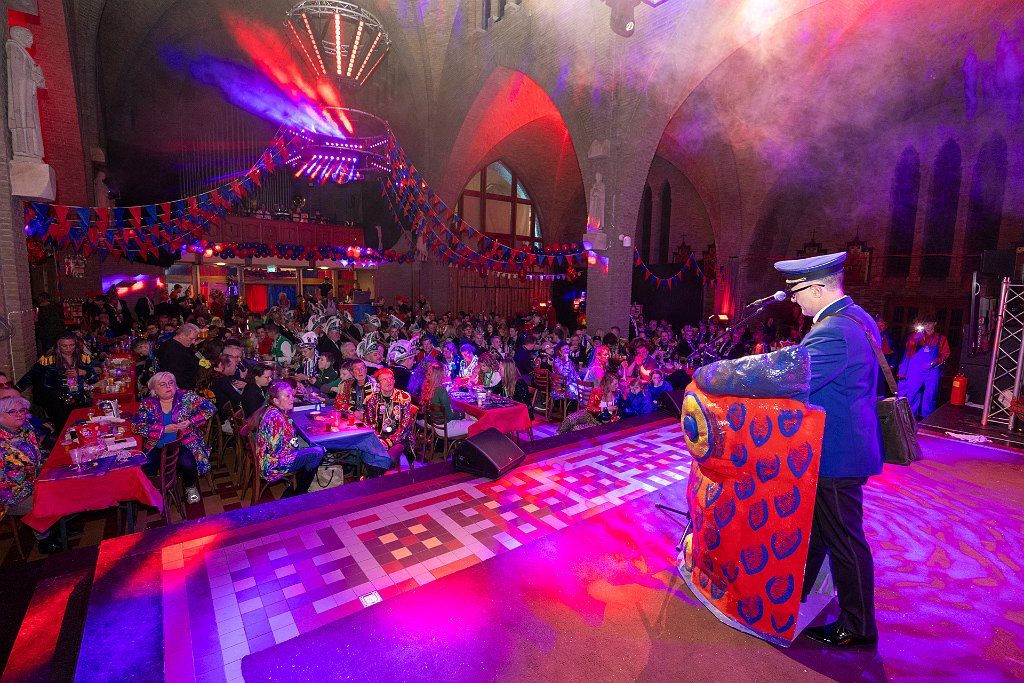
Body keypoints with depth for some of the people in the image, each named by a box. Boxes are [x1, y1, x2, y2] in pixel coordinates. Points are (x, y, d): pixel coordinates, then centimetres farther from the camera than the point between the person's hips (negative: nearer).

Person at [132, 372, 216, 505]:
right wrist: (164, 429, -16)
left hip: (183, 443, -2)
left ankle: (190, 487, 5)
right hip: (156, 446, 2)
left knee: (187, 464, -30)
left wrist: (190, 422, -15)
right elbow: (136, 426, -5)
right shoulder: (148, 404, 4)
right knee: (144, 471, -21)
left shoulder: (186, 396, -1)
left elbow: (210, 408, -4)